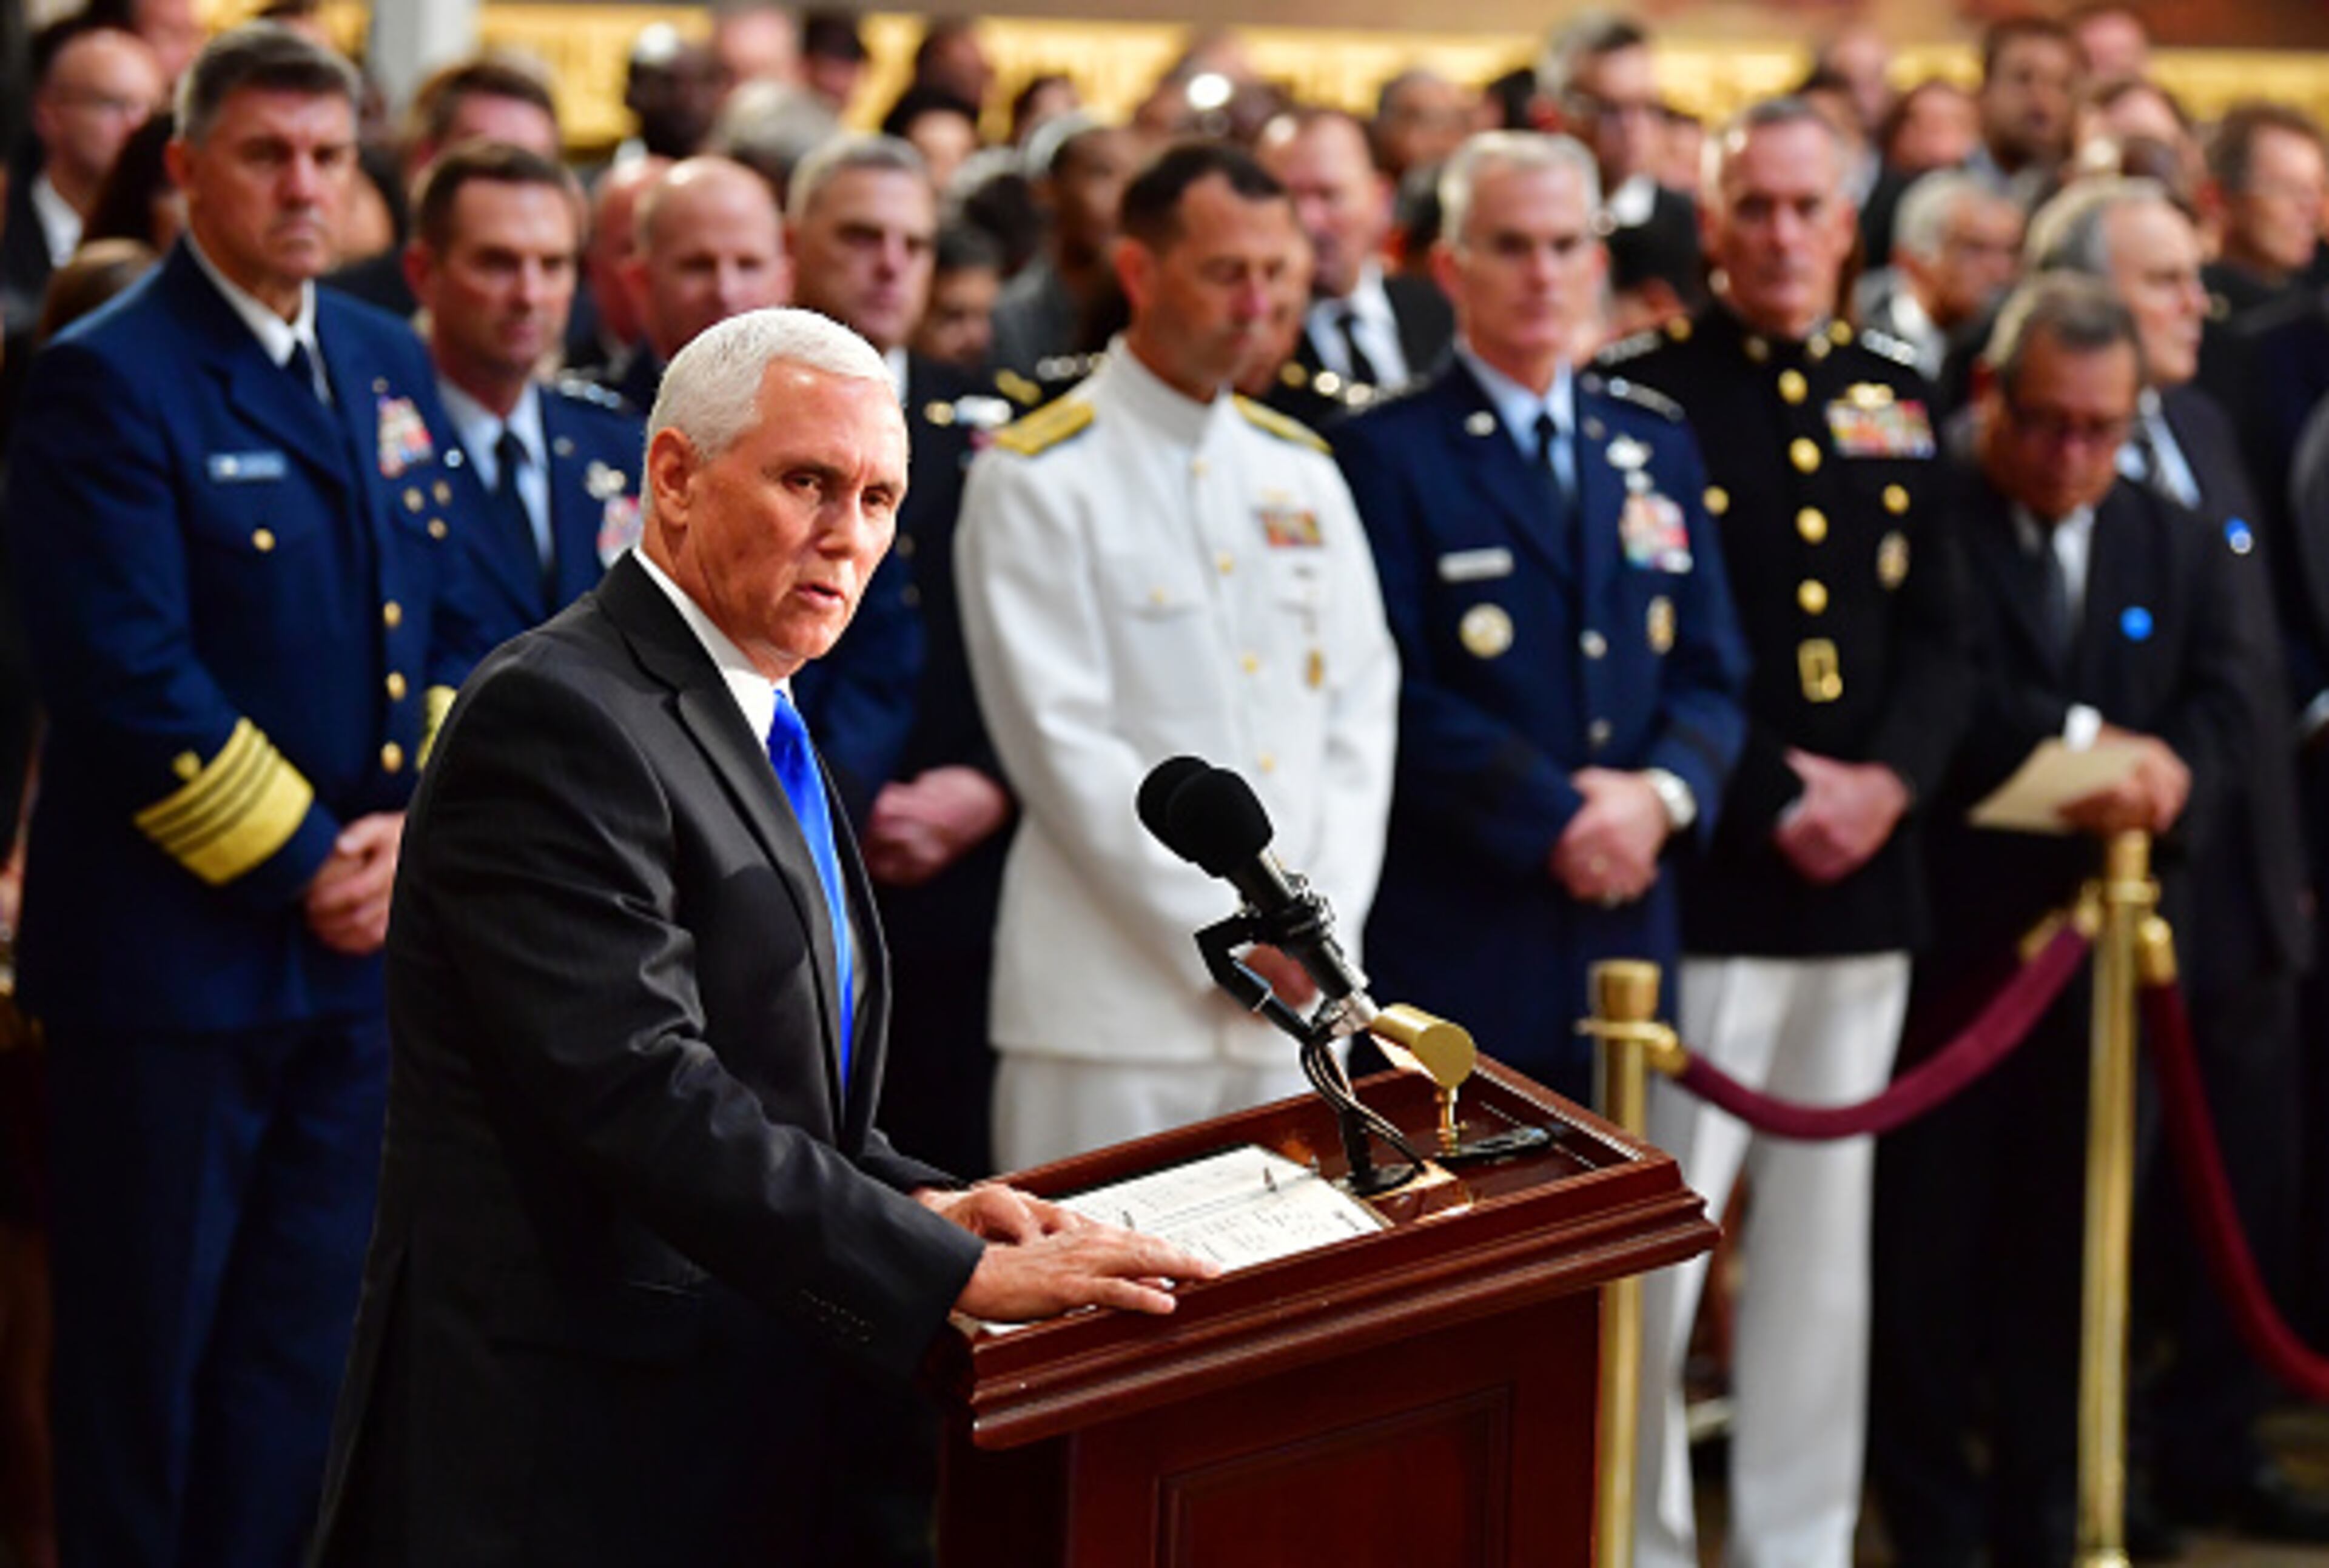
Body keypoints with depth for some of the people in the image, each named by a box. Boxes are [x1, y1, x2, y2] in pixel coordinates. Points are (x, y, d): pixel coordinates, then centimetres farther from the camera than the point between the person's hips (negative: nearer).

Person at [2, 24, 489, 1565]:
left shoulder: (392, 366, 11)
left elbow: (455, 623, 13)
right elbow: (129, 677, -18)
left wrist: (414, 822, -3)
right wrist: (299, 864, -14)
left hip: (358, 940, 7)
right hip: (177, 946, -6)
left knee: (299, 1343, 13)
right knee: (145, 1350, 4)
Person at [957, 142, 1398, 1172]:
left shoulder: (1300, 473, 14)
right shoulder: (1038, 478, -4)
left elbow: (1360, 708, 12)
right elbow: (1062, 743, -9)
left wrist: (1322, 922, -2)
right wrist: (1226, 931, -11)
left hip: (1294, 1003, 5)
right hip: (1111, 1001, -5)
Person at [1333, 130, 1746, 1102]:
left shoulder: (1656, 446, 16)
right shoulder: (1388, 456, -1)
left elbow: (1711, 673, 13)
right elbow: (1398, 697, -9)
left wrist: (1663, 792, -7)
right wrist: (1555, 822, -14)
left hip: (1627, 923, 5)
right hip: (1453, 941, -5)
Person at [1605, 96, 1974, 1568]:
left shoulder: (1898, 401, 13)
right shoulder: (1640, 398, -4)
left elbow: (1940, 636, 12)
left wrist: (1891, 779, -6)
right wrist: (1770, 803, -13)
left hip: (1866, 879, 5)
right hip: (1700, 879, -5)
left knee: (1824, 1237, 10)